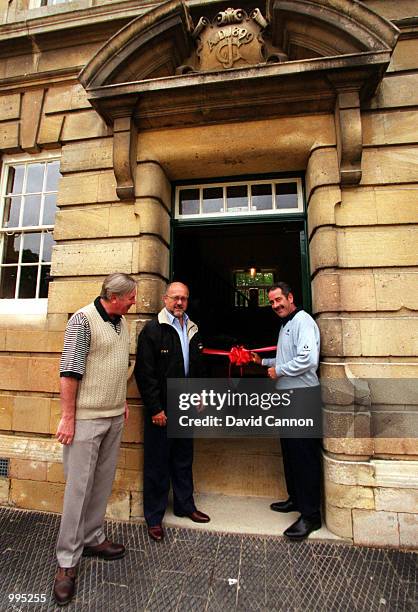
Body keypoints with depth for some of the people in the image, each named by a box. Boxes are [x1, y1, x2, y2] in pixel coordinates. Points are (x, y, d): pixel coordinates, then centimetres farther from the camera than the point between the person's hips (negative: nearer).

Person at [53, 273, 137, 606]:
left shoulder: (122, 322, 9)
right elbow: (70, 370, -15)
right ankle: (68, 560, 21)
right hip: (86, 418, -7)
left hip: (115, 417, 7)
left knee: (103, 482, 17)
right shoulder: (83, 320, -14)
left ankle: (92, 538, 35)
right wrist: (68, 417, -14)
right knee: (78, 487, 4)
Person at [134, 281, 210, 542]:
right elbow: (145, 372, -15)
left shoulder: (193, 330, 9)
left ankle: (185, 505, 39)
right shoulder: (153, 329, -11)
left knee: (184, 459, 20)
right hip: (161, 408, -6)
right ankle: (154, 517, 27)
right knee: (157, 462, 9)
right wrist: (155, 408, -16)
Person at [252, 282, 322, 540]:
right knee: (290, 450, 18)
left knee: (304, 453, -1)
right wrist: (263, 361, 18)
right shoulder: (286, 324, 18)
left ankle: (311, 514, 13)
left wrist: (278, 370, -15)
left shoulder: (302, 321, -13)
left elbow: (308, 359, -25)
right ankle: (296, 499, 34)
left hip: (303, 395, -10)